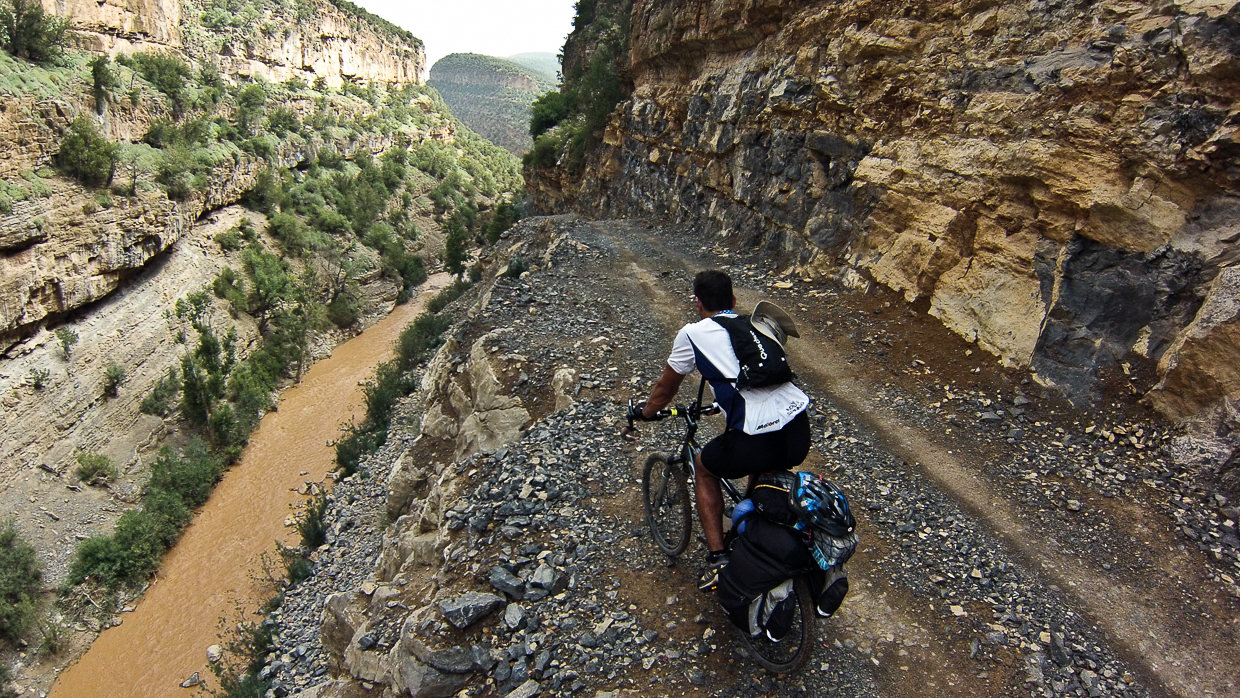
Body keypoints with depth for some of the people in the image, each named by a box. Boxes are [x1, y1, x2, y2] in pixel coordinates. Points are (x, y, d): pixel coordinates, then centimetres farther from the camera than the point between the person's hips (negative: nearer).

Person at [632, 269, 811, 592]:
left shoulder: (693, 333, 6)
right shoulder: (758, 325, 21)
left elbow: (665, 387, 20)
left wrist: (645, 411, 41)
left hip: (756, 442, -5)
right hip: (800, 432, 6)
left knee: (705, 468, 26)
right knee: (763, 466, 38)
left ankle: (718, 558, 21)